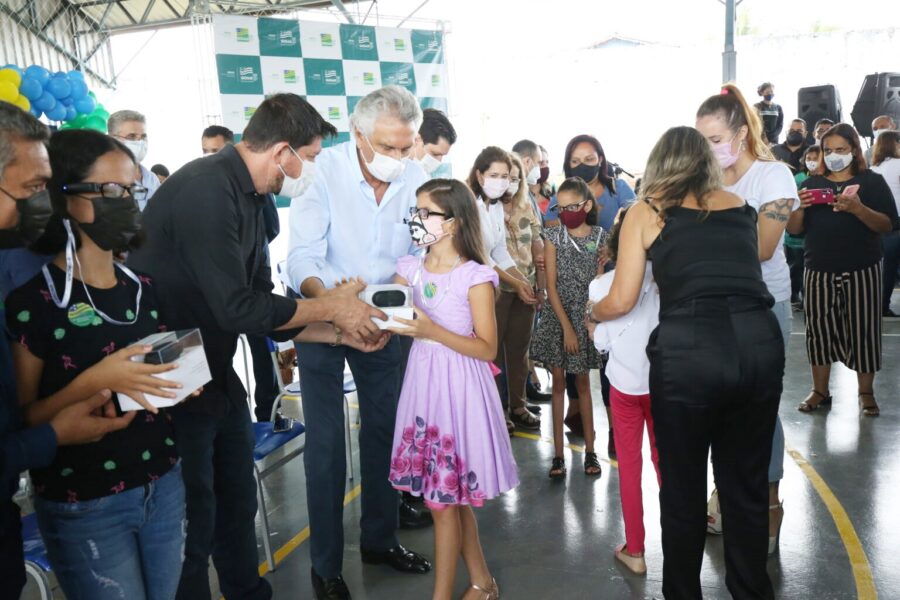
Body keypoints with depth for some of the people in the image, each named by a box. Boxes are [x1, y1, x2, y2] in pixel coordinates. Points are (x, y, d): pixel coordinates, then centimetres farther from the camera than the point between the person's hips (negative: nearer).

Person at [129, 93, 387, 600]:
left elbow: (261, 305, 9)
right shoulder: (206, 190, -24)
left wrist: (342, 332, 4)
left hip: (218, 376, 9)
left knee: (239, 505, 19)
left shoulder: (250, 196, 6)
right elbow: (237, 308, -26)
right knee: (194, 524, 6)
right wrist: (332, 307, -14)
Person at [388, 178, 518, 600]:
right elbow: (395, 321, 3)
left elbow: (487, 349, -11)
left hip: (457, 390, -6)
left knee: (444, 501, 3)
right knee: (454, 497, 15)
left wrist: (433, 331, -22)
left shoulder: (475, 277, -11)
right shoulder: (410, 269, 6)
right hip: (423, 385, 6)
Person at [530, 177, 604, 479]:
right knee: (559, 383, 5)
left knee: (583, 383, 10)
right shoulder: (554, 237, -3)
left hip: (588, 319, 0)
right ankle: (558, 454, 9)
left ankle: (589, 450, 17)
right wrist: (567, 327, -11)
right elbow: (551, 286, -6)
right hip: (558, 318, 0)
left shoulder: (601, 238, -2)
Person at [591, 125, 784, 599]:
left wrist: (592, 312, 27)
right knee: (747, 485, 20)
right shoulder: (740, 208, 19)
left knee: (684, 489, 14)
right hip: (760, 341, 4)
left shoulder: (646, 212, 9)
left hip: (689, 348, -3)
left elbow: (622, 300, 6)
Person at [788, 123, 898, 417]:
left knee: (863, 330, 3)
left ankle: (866, 392, 16)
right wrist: (799, 207, -14)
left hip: (862, 270, -2)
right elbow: (793, 230, 6)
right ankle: (820, 391, 17)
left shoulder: (872, 181, 1)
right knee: (819, 329, 5)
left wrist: (858, 208, -24)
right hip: (819, 271, 2)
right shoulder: (812, 183, 9)